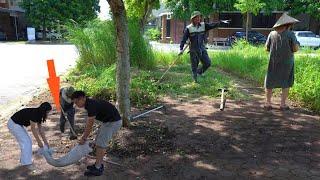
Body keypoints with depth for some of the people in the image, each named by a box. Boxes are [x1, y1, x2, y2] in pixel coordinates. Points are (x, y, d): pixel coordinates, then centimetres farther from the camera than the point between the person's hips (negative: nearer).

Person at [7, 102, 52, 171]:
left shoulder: (39, 114, -1)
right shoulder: (33, 113, -27)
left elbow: (40, 129, 5)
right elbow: (33, 129, -23)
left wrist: (45, 141, 5)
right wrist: (39, 142, -17)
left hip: (19, 124, 9)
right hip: (13, 124, -9)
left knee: (28, 141, 10)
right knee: (25, 142, -10)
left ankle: (23, 160, 23)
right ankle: (26, 163, -5)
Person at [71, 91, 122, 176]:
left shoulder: (92, 105, -23)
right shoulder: (90, 103, 8)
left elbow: (89, 125, -17)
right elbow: (88, 123, 16)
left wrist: (84, 138, -6)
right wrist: (84, 136, 18)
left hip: (113, 122, -10)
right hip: (108, 121, 10)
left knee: (100, 144, -6)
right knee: (99, 142, 15)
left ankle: (98, 169, 3)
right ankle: (98, 164, 25)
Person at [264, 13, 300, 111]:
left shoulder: (272, 34, -2)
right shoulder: (290, 34, -8)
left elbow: (267, 48, 0)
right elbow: (295, 48, -11)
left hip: (273, 62, 2)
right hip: (286, 62, -2)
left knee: (270, 82, 11)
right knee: (285, 83, 11)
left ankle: (268, 103, 13)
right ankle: (283, 104, 11)